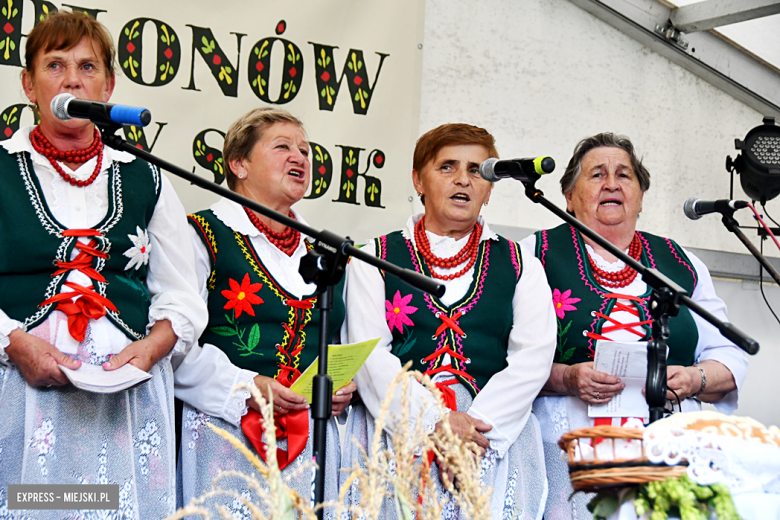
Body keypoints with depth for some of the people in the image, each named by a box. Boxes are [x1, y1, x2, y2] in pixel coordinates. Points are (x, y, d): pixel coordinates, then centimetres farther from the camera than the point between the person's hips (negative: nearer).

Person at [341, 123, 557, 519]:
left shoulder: (521, 266, 17)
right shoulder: (374, 259, 14)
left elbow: (533, 357, 3)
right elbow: (369, 354, 1)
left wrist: (471, 427, -12)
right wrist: (432, 419, -14)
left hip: (496, 426, 1)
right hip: (396, 420, -1)